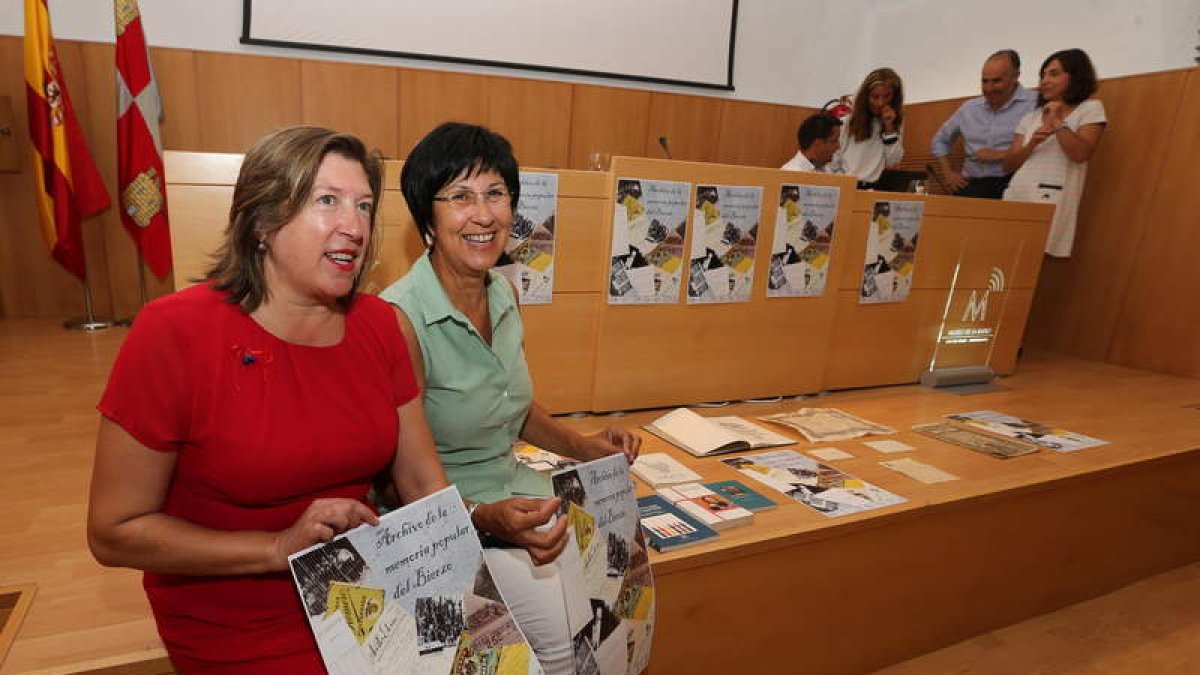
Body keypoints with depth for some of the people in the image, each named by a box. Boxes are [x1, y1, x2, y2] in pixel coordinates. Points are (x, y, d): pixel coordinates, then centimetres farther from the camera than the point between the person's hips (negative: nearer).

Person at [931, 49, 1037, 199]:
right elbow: (940, 140, 29)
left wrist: (1001, 154, -9)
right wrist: (948, 173, 18)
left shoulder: (1034, 104, -1)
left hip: (1012, 184, -4)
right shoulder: (969, 108, 18)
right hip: (972, 185, 4)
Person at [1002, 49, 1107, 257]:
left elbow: (1080, 154, -7)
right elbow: (1009, 164, 12)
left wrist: (1057, 121, -3)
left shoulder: (1090, 109, 9)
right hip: (1016, 195, 5)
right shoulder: (1031, 117, 21)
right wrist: (1032, 143, -4)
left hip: (1050, 198, -5)